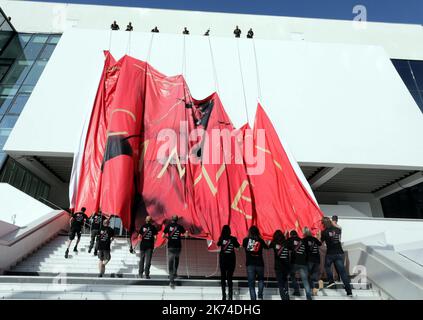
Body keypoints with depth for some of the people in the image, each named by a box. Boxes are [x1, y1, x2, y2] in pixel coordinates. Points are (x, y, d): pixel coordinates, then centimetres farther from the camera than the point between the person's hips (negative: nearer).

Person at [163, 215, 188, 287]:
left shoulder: (168, 226, 0)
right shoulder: (180, 226, 1)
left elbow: (163, 236, 0)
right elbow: (186, 235, -2)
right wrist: (186, 232, 19)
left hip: (170, 247, -1)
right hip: (178, 247, 1)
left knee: (170, 264, 1)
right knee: (176, 259, 31)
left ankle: (172, 281, -7)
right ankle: (175, 273, 30)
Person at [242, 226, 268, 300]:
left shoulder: (246, 240, -2)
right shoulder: (260, 240, -3)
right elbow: (266, 247, 12)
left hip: (250, 264, 0)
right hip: (259, 264, 1)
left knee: (251, 283, 7)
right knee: (261, 279, 24)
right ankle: (260, 296, 10)